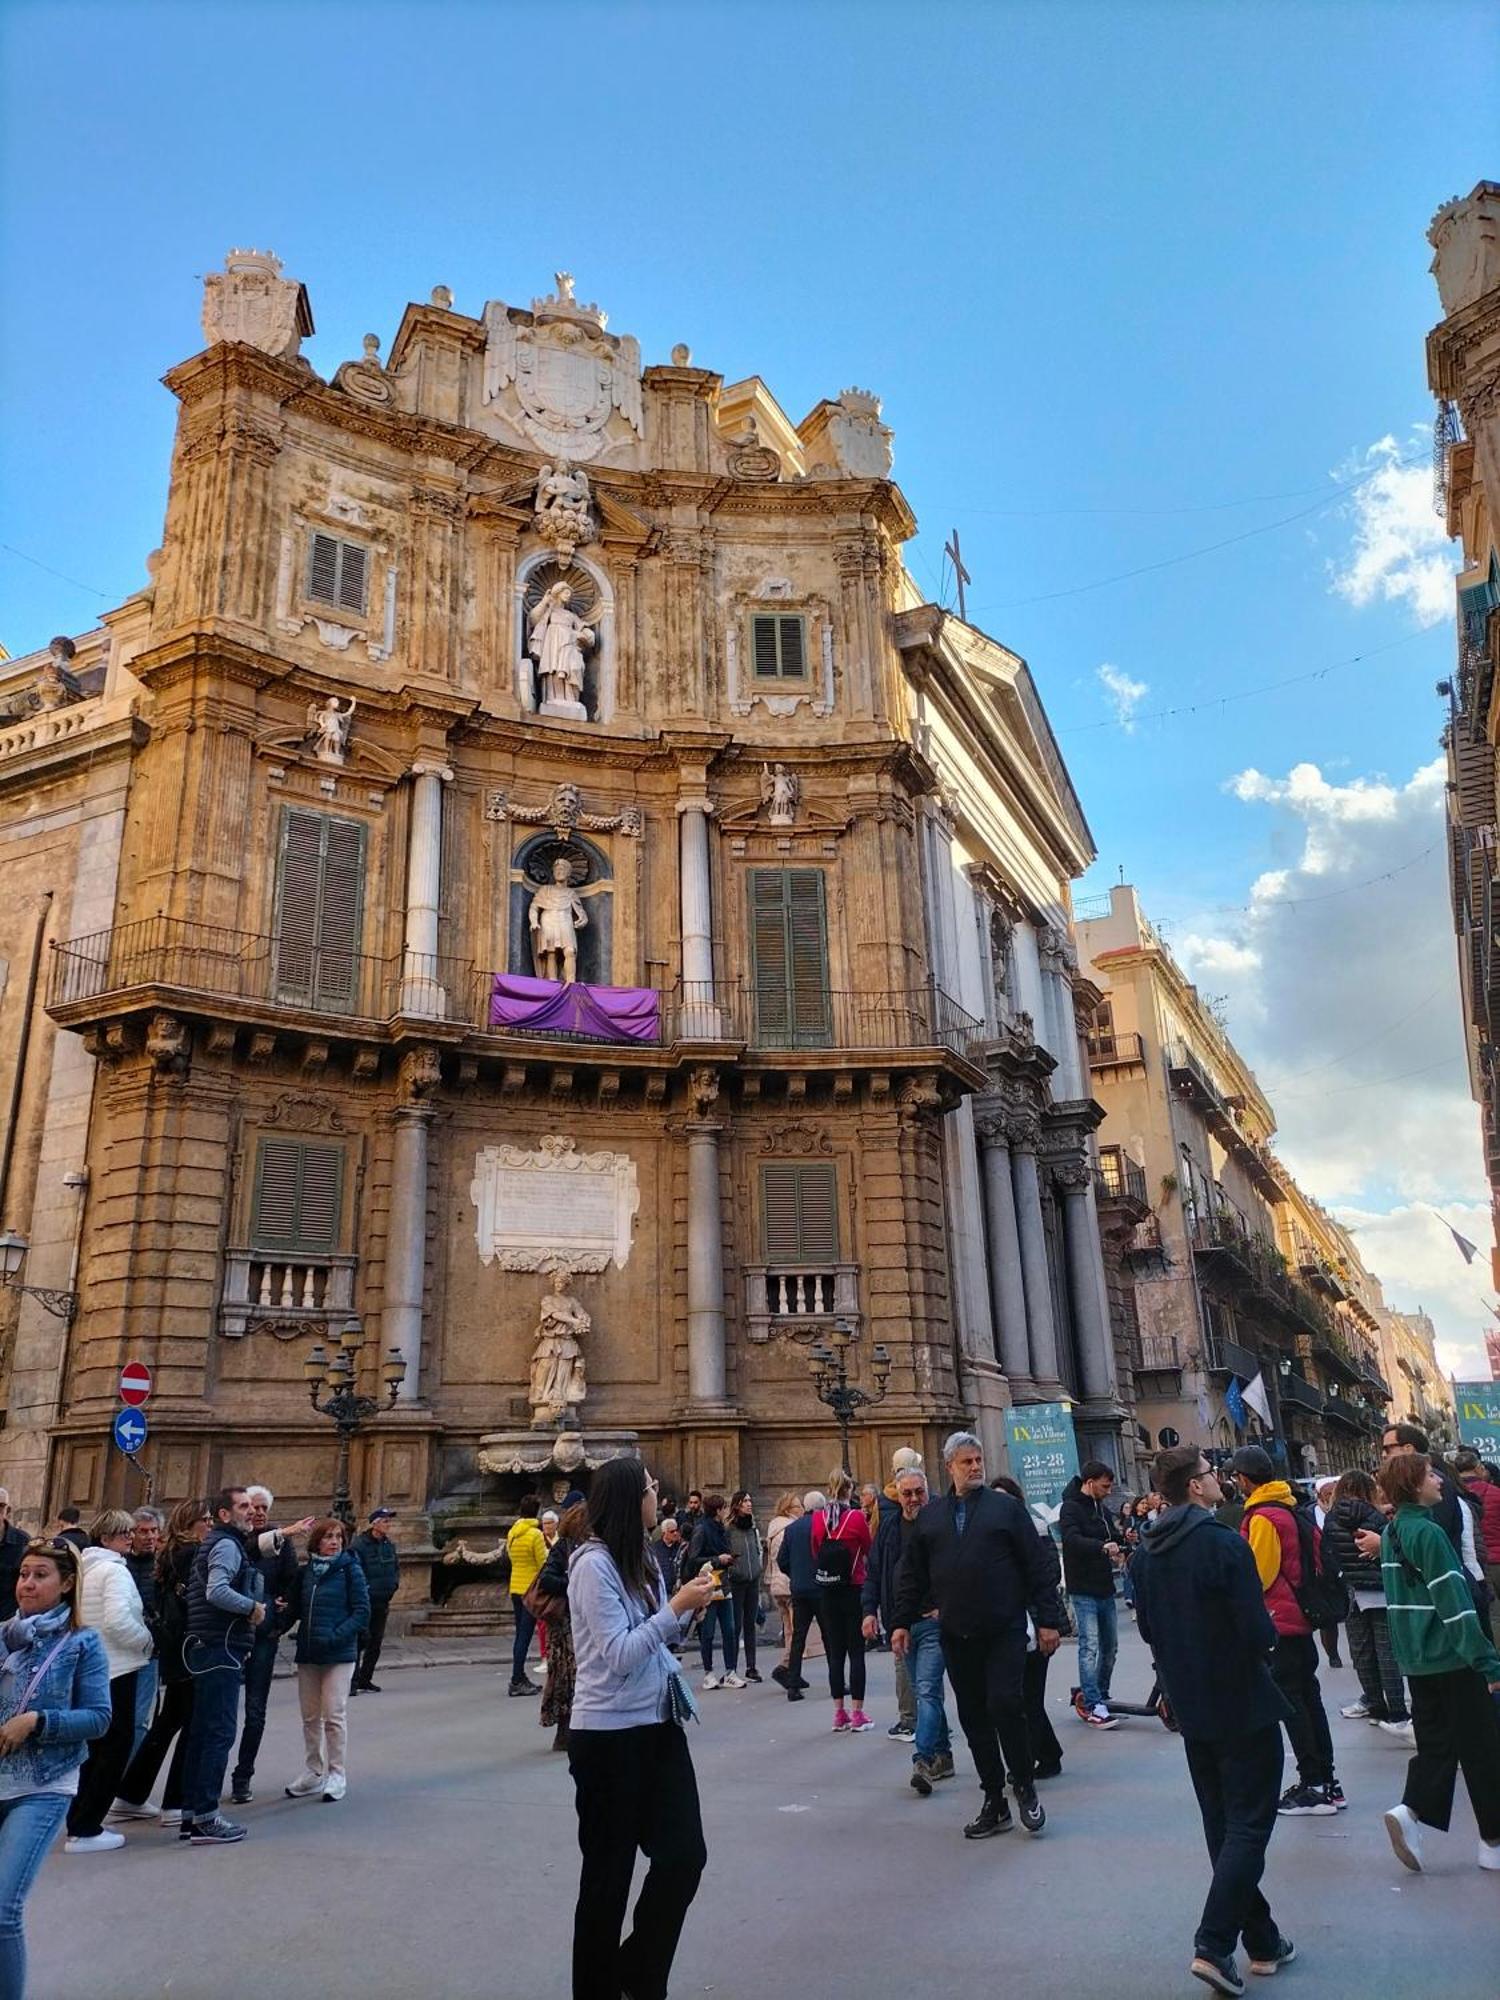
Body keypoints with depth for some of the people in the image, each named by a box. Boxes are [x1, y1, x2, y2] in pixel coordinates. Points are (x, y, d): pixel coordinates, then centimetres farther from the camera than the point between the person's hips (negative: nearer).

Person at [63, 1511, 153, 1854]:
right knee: (116, 1746, 0)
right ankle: (84, 1830, 3)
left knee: (99, 1745, 20)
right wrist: (146, 1639, -11)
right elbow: (118, 1620, -28)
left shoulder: (84, 1568, 11)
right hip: (115, 1669, -9)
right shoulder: (114, 1570, -17)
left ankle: (81, 1820, 27)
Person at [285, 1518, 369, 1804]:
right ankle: (314, 1772, 26)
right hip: (307, 1653, 5)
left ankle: (337, 1775, 10)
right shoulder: (305, 1571, 7)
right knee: (310, 1716, 12)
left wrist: (336, 1636, -18)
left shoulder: (350, 1569, -6)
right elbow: (297, 1609, 14)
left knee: (334, 1715, -3)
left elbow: (362, 1612, -9)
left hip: (338, 1653, -5)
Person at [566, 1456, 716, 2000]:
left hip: (657, 1724, 8)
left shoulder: (639, 1560, 8)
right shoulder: (593, 1565, -18)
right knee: (608, 1871, 8)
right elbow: (620, 1655, -21)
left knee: (685, 1855, 7)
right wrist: (677, 1606, -19)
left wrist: (687, 1612, -1)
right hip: (609, 1735, -8)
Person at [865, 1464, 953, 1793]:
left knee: (927, 1690, -13)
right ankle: (942, 1755, 24)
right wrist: (870, 1610, 4)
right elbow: (874, 1572, 13)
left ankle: (924, 1760, -15)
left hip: (933, 1621, -6)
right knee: (924, 1690, 13)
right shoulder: (889, 1527, 9)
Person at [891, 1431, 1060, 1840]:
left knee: (1006, 1706, -11)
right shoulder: (930, 1515, 10)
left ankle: (1025, 1786, 12)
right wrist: (903, 1622, 8)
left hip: (1004, 1632, -3)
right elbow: (912, 1573, 13)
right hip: (955, 1635, 3)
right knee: (973, 1718, 8)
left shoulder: (1006, 1507, 2)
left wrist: (1047, 1619, -4)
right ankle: (994, 1802, 19)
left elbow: (1036, 1567, 0)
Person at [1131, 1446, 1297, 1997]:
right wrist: (1270, 1640, -2)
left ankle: (1262, 1942, 26)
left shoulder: (1147, 1550, 1)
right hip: (1242, 1704, -7)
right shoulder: (1224, 1544, -22)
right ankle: (1214, 1944, -5)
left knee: (1222, 1826, 16)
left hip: (1191, 1707, 7)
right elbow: (1260, 1633, -22)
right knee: (1248, 1826, 2)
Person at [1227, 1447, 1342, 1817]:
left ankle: (1314, 1786, 3)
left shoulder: (1262, 1516, -19)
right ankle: (1326, 1780, 23)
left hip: (1280, 1620, -9)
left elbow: (1259, 1574, -19)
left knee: (1291, 1701, -2)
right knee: (1308, 1697, 15)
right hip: (1301, 1616, 9)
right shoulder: (1288, 1507, 9)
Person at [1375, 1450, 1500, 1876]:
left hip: (1416, 1659, 8)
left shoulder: (1391, 1533, 10)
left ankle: (1412, 1810, -4)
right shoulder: (1428, 1533, -18)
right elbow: (1452, 1601, -21)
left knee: (1436, 1743, 13)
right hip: (1452, 1659, -8)